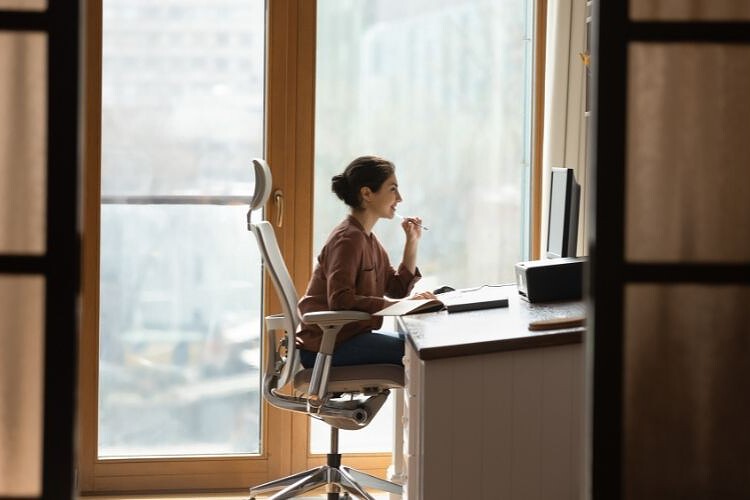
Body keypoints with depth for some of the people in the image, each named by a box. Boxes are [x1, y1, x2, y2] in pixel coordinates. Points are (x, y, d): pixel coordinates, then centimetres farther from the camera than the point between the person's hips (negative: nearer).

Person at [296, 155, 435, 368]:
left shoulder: (367, 238, 15)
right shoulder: (348, 238, -16)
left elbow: (398, 288, 15)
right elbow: (341, 300, -28)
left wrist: (412, 242, 6)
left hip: (344, 336, 10)